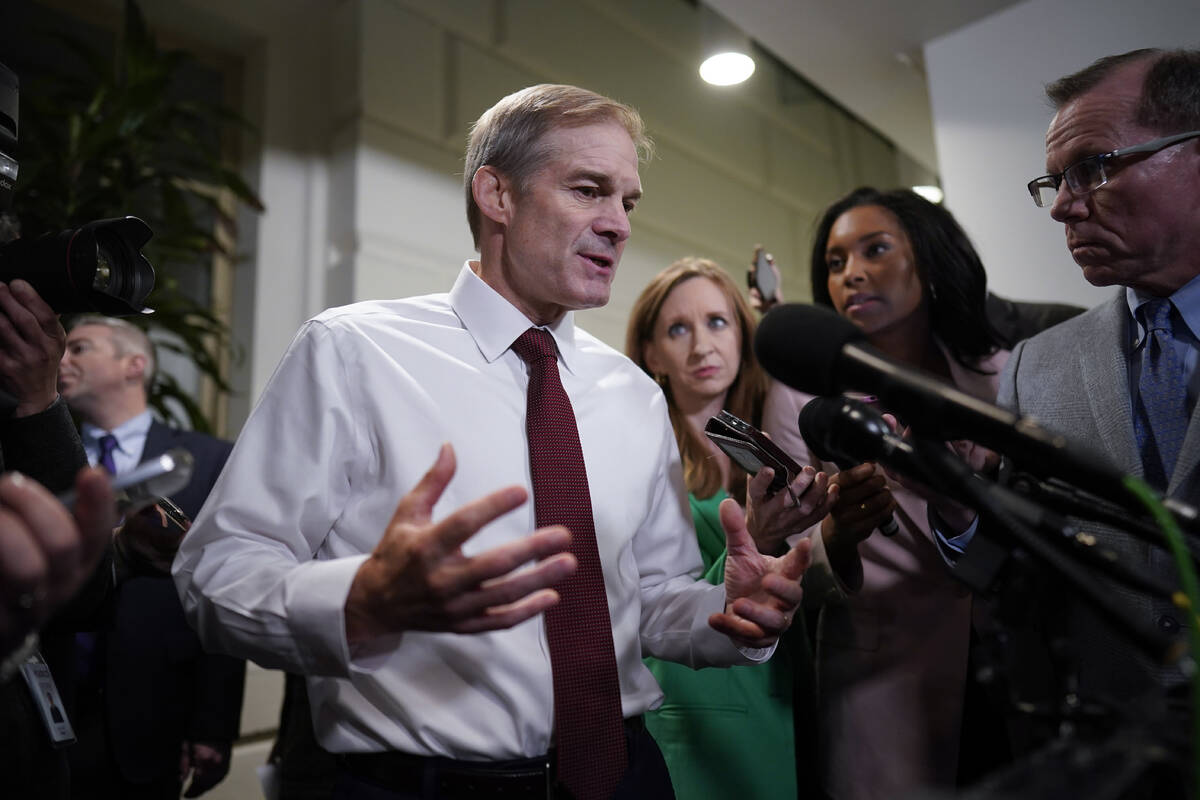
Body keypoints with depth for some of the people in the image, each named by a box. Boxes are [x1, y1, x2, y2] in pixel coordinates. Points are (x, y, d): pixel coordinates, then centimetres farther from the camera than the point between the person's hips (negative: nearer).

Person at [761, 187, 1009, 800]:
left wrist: (950, 491, -17)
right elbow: (796, 567, -7)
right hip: (879, 664, -2)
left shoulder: (1002, 374, 2)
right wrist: (836, 539, -28)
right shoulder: (801, 396, -5)